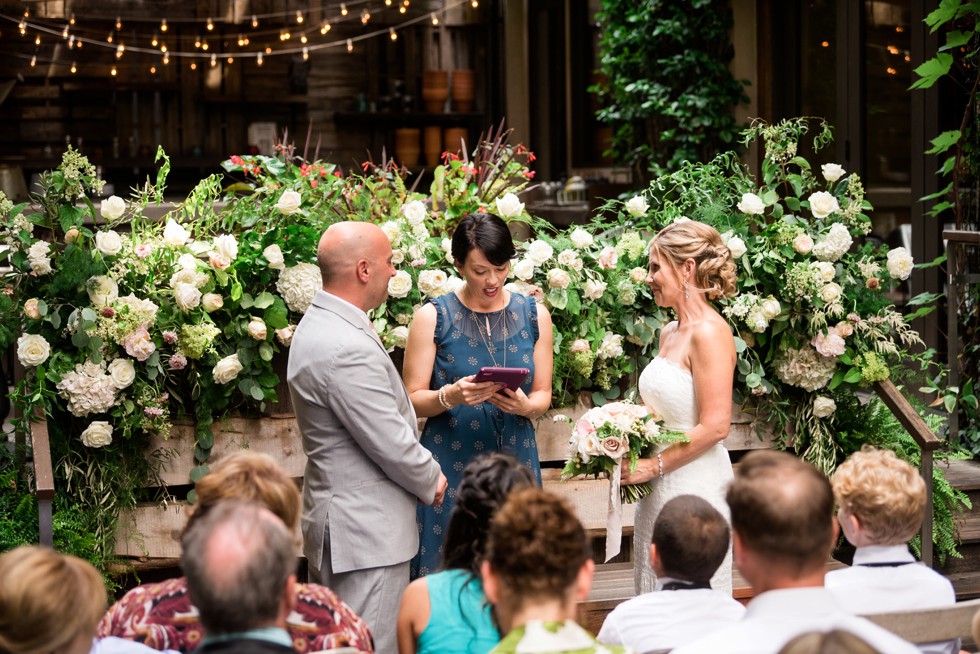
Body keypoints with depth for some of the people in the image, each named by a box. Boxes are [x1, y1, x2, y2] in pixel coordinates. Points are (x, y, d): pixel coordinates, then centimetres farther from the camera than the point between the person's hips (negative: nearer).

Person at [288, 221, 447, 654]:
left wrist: (423, 472, 9)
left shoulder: (317, 327, 10)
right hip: (367, 531, -11)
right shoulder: (348, 349, -24)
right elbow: (392, 444, -20)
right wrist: (431, 480, -1)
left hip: (334, 517, 11)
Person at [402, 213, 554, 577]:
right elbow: (413, 400, -2)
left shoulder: (534, 315, 8)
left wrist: (525, 405, -13)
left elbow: (543, 395, 10)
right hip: (451, 466, -2)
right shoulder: (433, 317, -1)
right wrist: (449, 396, -22)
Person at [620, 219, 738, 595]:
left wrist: (651, 466, -14)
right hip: (660, 491, 9)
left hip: (694, 486, -9)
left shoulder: (709, 333, -14)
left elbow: (714, 427, -19)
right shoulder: (670, 334, 13)